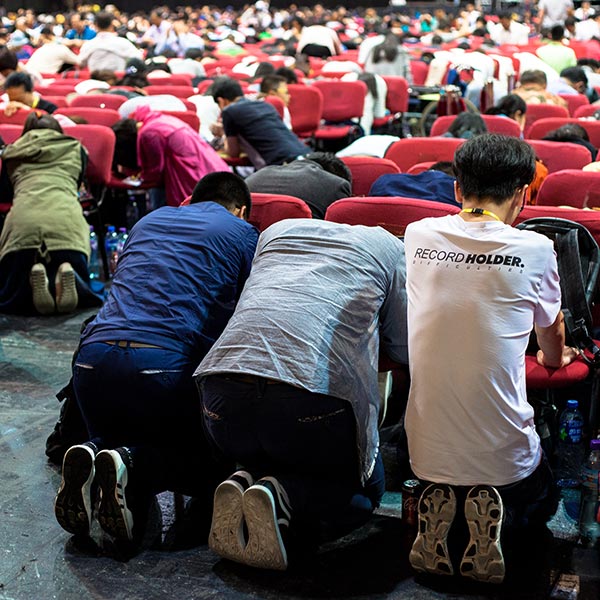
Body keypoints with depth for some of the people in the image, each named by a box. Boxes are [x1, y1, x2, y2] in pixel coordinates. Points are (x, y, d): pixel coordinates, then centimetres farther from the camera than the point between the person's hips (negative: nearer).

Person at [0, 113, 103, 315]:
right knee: (80, 290, 13)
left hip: (23, 220, 0)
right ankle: (66, 275, -22)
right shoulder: (75, 149, 27)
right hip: (66, 220, 0)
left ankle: (33, 280, -24)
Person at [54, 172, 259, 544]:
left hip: (93, 357, 5)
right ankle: (134, 465, -13)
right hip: (164, 365, -5)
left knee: (115, 440, 32)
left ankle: (93, 455, -4)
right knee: (206, 461, 17)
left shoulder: (151, 220, 27)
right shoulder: (243, 233, 13)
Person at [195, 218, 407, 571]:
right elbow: (406, 349, 23)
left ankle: (247, 482, 1)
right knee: (365, 489, 23)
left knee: (273, 461, 35)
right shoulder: (390, 247, 20)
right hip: (313, 394, -4)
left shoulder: (277, 230, 31)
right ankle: (284, 496, -6)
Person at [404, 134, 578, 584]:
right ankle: (496, 518, -3)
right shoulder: (535, 250, -10)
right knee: (541, 502, 31)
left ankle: (440, 515, 1)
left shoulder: (417, 236, -3)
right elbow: (553, 342, 11)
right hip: (504, 457, -2)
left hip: (430, 454, 3)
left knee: (444, 488, 37)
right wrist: (556, 357, 37)